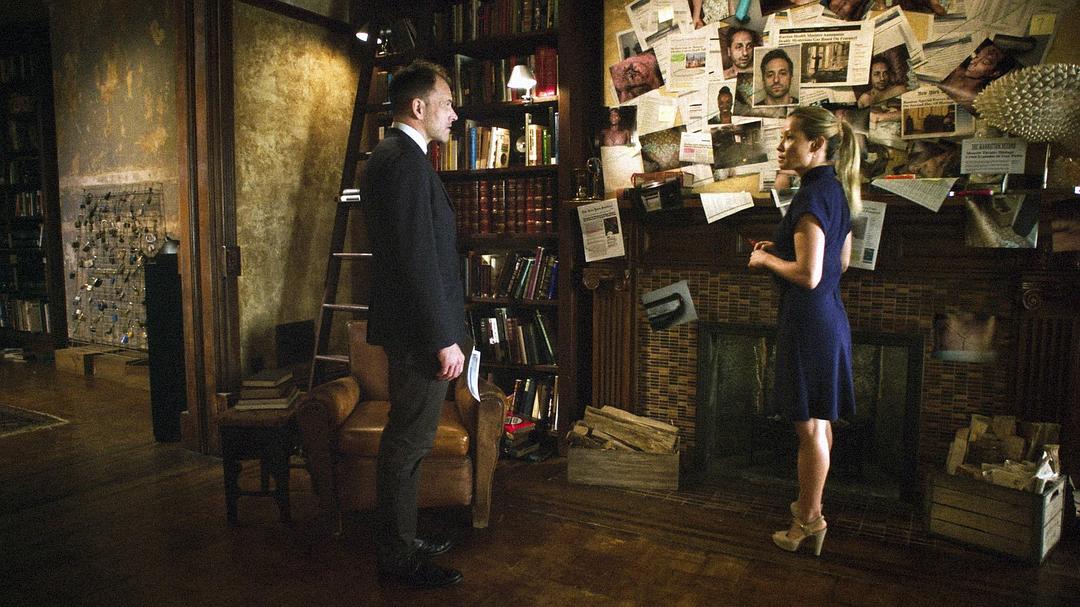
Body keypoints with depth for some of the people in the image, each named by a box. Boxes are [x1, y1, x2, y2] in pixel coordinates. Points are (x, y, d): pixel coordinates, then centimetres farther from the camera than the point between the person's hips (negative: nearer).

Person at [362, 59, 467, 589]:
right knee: (409, 442, 0)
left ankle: (399, 540, 33)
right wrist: (445, 339, -22)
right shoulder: (407, 162, -18)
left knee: (405, 439, 18)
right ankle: (398, 556, 15)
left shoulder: (389, 155, 15)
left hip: (406, 325, 11)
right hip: (420, 328, -11)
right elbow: (419, 260, -24)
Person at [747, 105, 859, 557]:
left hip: (809, 320, -10)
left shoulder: (812, 196, -19)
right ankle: (810, 507, 32)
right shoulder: (835, 189, 11)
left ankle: (808, 521, 15)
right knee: (818, 422, 18)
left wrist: (766, 259, -8)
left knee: (810, 425, 1)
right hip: (827, 316, 10)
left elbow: (808, 275, -25)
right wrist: (782, 250, 13)